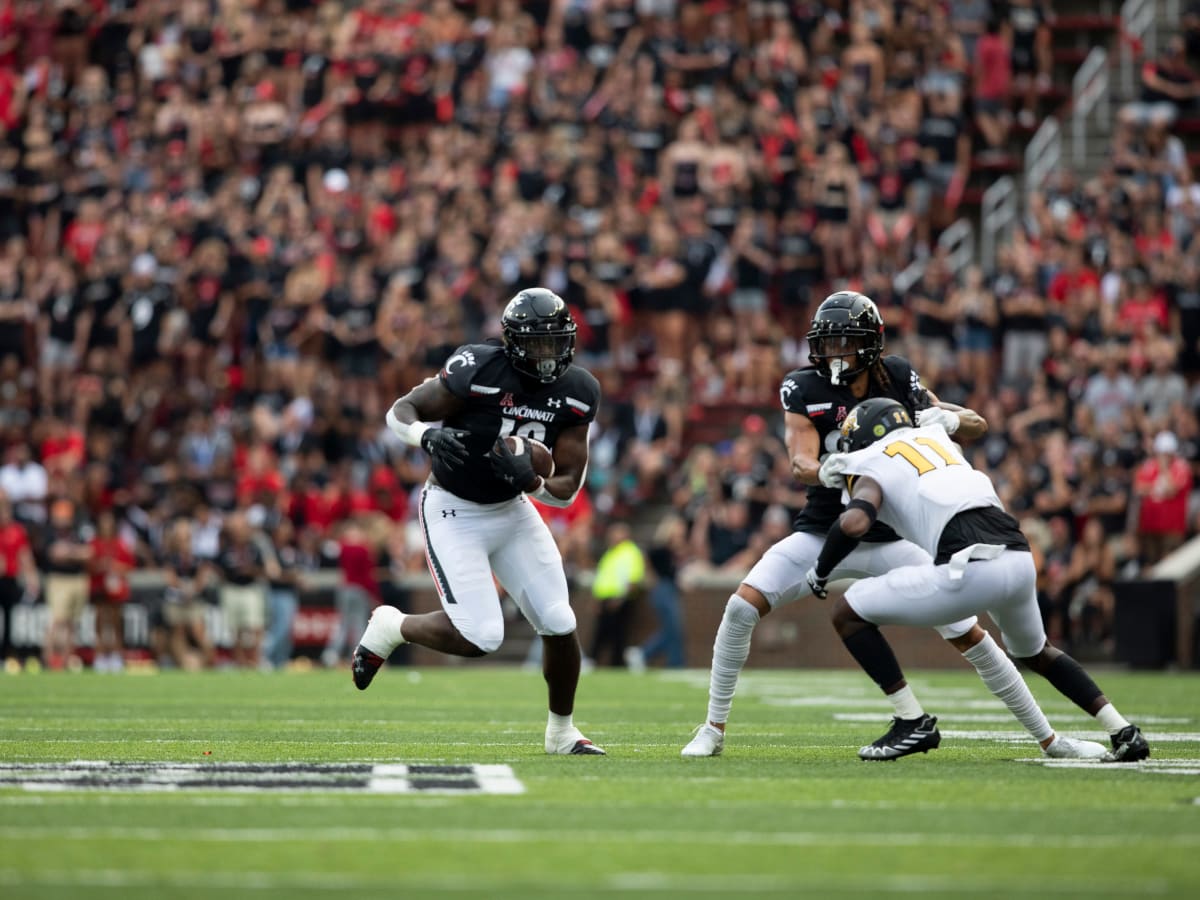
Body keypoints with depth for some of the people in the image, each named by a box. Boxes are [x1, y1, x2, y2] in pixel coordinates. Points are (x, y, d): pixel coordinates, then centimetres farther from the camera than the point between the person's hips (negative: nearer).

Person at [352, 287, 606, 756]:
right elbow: (399, 411, -13)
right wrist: (429, 435, -34)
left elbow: (568, 489, -5)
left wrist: (529, 480, -26)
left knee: (559, 625, -1)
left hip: (512, 510, 5)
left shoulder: (576, 392, -8)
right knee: (478, 638, -16)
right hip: (454, 512, -5)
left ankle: (562, 731, 21)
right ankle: (390, 626, 13)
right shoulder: (478, 370, -22)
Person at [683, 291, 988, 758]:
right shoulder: (805, 390, -9)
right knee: (742, 607, -16)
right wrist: (827, 472, -44)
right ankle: (714, 728, -1)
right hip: (822, 533, -1)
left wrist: (947, 419, -24)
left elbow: (978, 425, -1)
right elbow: (801, 464, -21)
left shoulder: (897, 379, -6)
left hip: (887, 538, 1)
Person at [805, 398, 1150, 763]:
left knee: (849, 613, 7)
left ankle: (911, 723, 3)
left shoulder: (870, 469, 10)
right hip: (1020, 558, 7)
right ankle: (1123, 733, 29)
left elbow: (854, 523, -7)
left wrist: (820, 570, 9)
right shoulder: (935, 437, 29)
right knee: (1036, 652, 36)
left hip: (973, 568, -7)